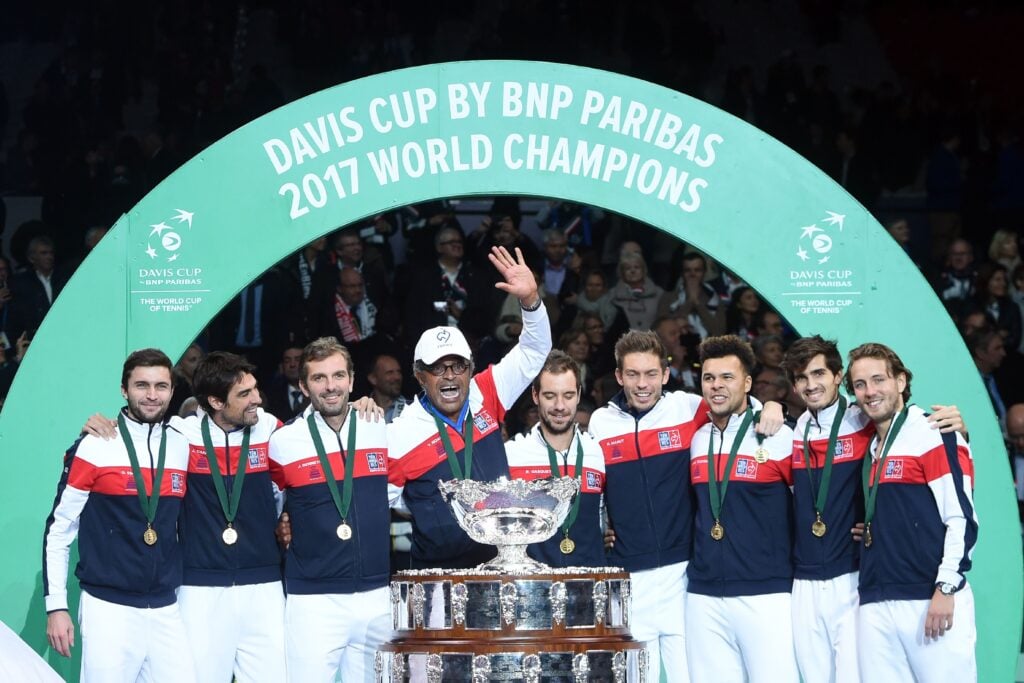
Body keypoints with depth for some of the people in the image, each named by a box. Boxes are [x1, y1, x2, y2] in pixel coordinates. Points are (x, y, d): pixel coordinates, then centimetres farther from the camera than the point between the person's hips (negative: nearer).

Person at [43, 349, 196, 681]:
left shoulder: (183, 448, 7)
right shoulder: (93, 447, -5)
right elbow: (58, 530, -2)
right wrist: (56, 606, -6)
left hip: (167, 611, 4)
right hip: (109, 611, -4)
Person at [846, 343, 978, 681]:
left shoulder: (933, 434, -3)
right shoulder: (870, 447, 19)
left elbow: (961, 517, -11)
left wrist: (946, 588, -16)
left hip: (932, 601, -7)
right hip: (875, 605, 7)